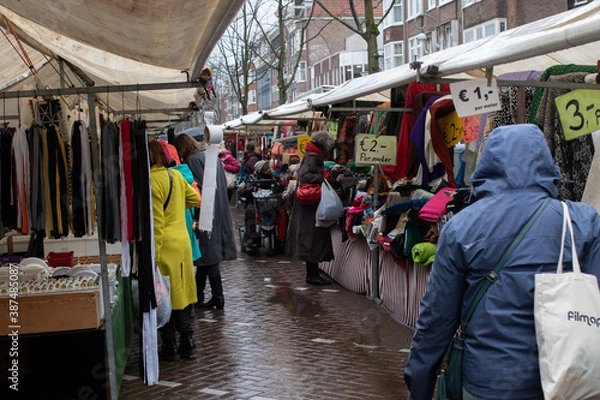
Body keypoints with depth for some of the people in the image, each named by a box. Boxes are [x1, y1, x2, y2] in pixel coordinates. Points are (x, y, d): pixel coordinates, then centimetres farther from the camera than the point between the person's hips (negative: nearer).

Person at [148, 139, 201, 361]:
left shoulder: (152, 181, -17)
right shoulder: (175, 175, 6)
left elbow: (156, 223, -18)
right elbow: (194, 198, 20)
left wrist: (153, 256, -15)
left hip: (165, 244, -8)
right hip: (183, 241, 8)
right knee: (181, 292, 15)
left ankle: (170, 347, 10)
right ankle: (186, 340, 22)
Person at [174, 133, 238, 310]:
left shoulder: (193, 160, -13)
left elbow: (200, 189, -18)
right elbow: (223, 184, 14)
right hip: (219, 211, 9)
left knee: (208, 255, -2)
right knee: (205, 254, 14)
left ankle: (217, 297, 2)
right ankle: (198, 295, 21)